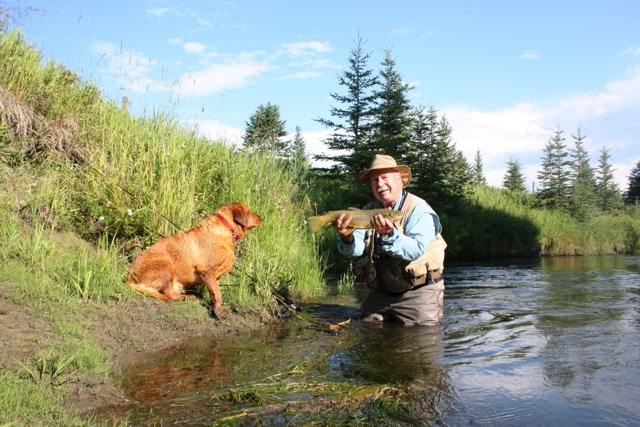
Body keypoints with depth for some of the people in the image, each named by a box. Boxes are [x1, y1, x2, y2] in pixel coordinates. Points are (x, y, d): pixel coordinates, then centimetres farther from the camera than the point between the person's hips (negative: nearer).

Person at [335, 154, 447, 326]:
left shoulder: (419, 209, -12)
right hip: (380, 291, 5)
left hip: (418, 291, -5)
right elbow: (356, 249, -10)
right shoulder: (368, 210, 5)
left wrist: (389, 234, -44)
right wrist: (347, 237, -33)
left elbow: (416, 249, -28)